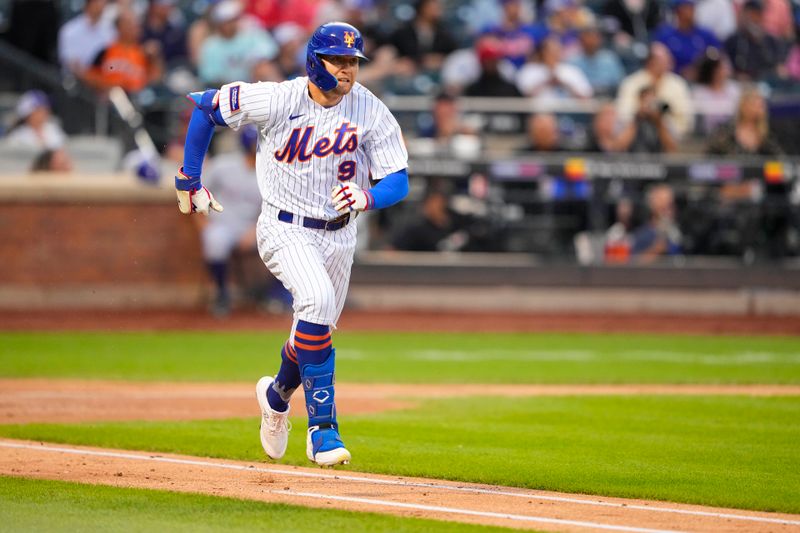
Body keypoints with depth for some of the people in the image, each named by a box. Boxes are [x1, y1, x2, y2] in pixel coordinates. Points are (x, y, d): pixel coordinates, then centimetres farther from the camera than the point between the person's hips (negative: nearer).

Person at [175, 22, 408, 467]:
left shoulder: (372, 112, -10)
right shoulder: (277, 100, -16)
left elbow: (399, 181, -12)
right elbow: (206, 106, -4)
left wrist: (365, 198, -35)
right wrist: (189, 180, 0)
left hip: (339, 234, 4)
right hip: (285, 229, -4)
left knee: (317, 330, 14)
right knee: (317, 301, -30)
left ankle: (278, 393, 49)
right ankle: (322, 427, -25)